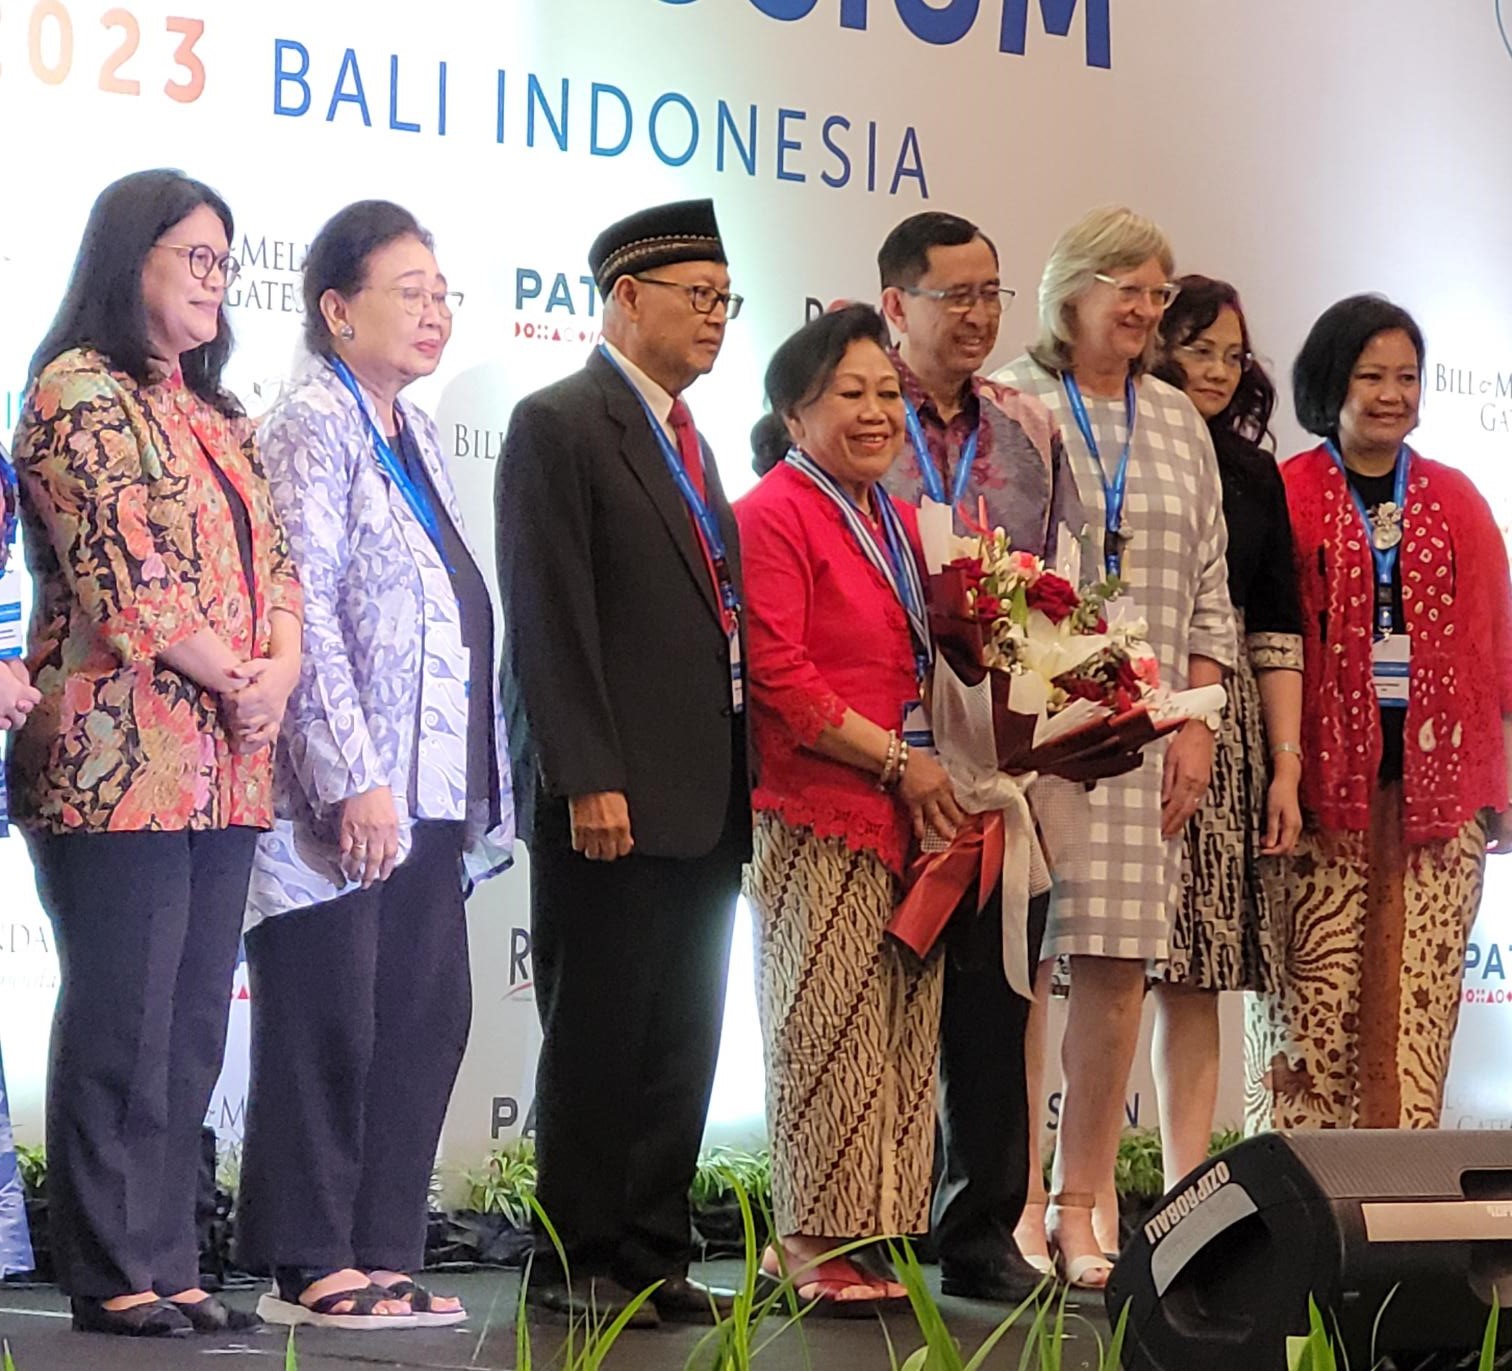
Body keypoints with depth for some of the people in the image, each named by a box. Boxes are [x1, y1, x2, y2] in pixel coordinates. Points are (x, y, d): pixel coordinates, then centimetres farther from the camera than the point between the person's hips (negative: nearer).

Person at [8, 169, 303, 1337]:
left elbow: (274, 562, 15)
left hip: (229, 770, 8)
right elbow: (123, 575, -13)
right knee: (123, 1021, -5)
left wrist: (279, 672, -4)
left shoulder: (221, 418, 21)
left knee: (192, 1028, 8)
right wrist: (235, 676, -8)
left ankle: (167, 1264, 13)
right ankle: (114, 1276, 0)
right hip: (123, 758, -8)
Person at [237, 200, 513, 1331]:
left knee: (428, 1019, 7)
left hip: (429, 800, 8)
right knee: (329, 1021, -3)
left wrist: (478, 793, 15)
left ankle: (382, 1252, 13)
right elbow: (306, 612, -14)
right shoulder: (314, 425, -7)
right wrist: (354, 781, -19)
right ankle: (310, 1264, 3)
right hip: (345, 800, -8)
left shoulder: (416, 438, 18)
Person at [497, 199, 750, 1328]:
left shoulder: (686, 440, 20)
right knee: (597, 1042, -2)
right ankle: (578, 1266, 6)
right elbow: (549, 622, -14)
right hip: (613, 799, -8)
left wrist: (740, 784, 14)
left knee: (679, 1050, 9)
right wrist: (588, 782, -20)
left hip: (703, 800, 8)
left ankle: (653, 1259, 15)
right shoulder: (559, 426, -7)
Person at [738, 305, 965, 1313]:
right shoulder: (775, 516, -6)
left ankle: (867, 1234, 11)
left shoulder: (899, 524, 19)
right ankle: (813, 1242, 0)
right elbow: (780, 677, -13)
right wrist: (897, 760, -13)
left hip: (906, 813, 8)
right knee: (828, 1029, -6)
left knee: (903, 1031, 6)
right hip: (819, 814, -8)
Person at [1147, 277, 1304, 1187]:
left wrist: (1286, 765, 8)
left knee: (1198, 973, 2)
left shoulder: (1253, 475, 15)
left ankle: (1189, 1182, 5)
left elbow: (1277, 633, 15)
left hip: (1225, 738, 4)